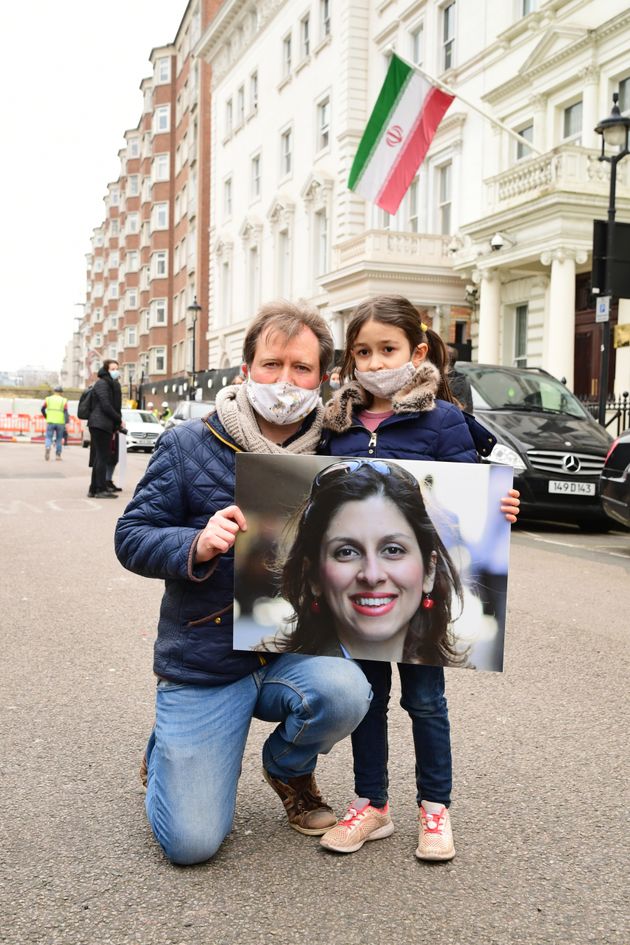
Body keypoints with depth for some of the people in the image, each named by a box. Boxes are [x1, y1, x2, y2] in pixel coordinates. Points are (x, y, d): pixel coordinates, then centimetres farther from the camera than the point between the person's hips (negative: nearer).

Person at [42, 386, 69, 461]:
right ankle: (58, 455, 12)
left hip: (50, 422, 0)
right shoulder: (64, 400, 4)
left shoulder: (48, 399, 8)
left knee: (48, 437, 3)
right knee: (59, 439, 11)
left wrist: (46, 417, 21)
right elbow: (66, 413, -3)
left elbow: (42, 409, 5)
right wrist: (66, 423, -1)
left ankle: (47, 447, -27)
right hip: (60, 422, 0)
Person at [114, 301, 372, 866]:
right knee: (192, 843, -9)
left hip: (294, 653, 2)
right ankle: (168, 752, 28)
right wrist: (197, 544, -26)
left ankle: (288, 768, 5)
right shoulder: (189, 446, -6)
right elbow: (131, 538, -6)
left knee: (344, 694, -32)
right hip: (202, 666, -2)